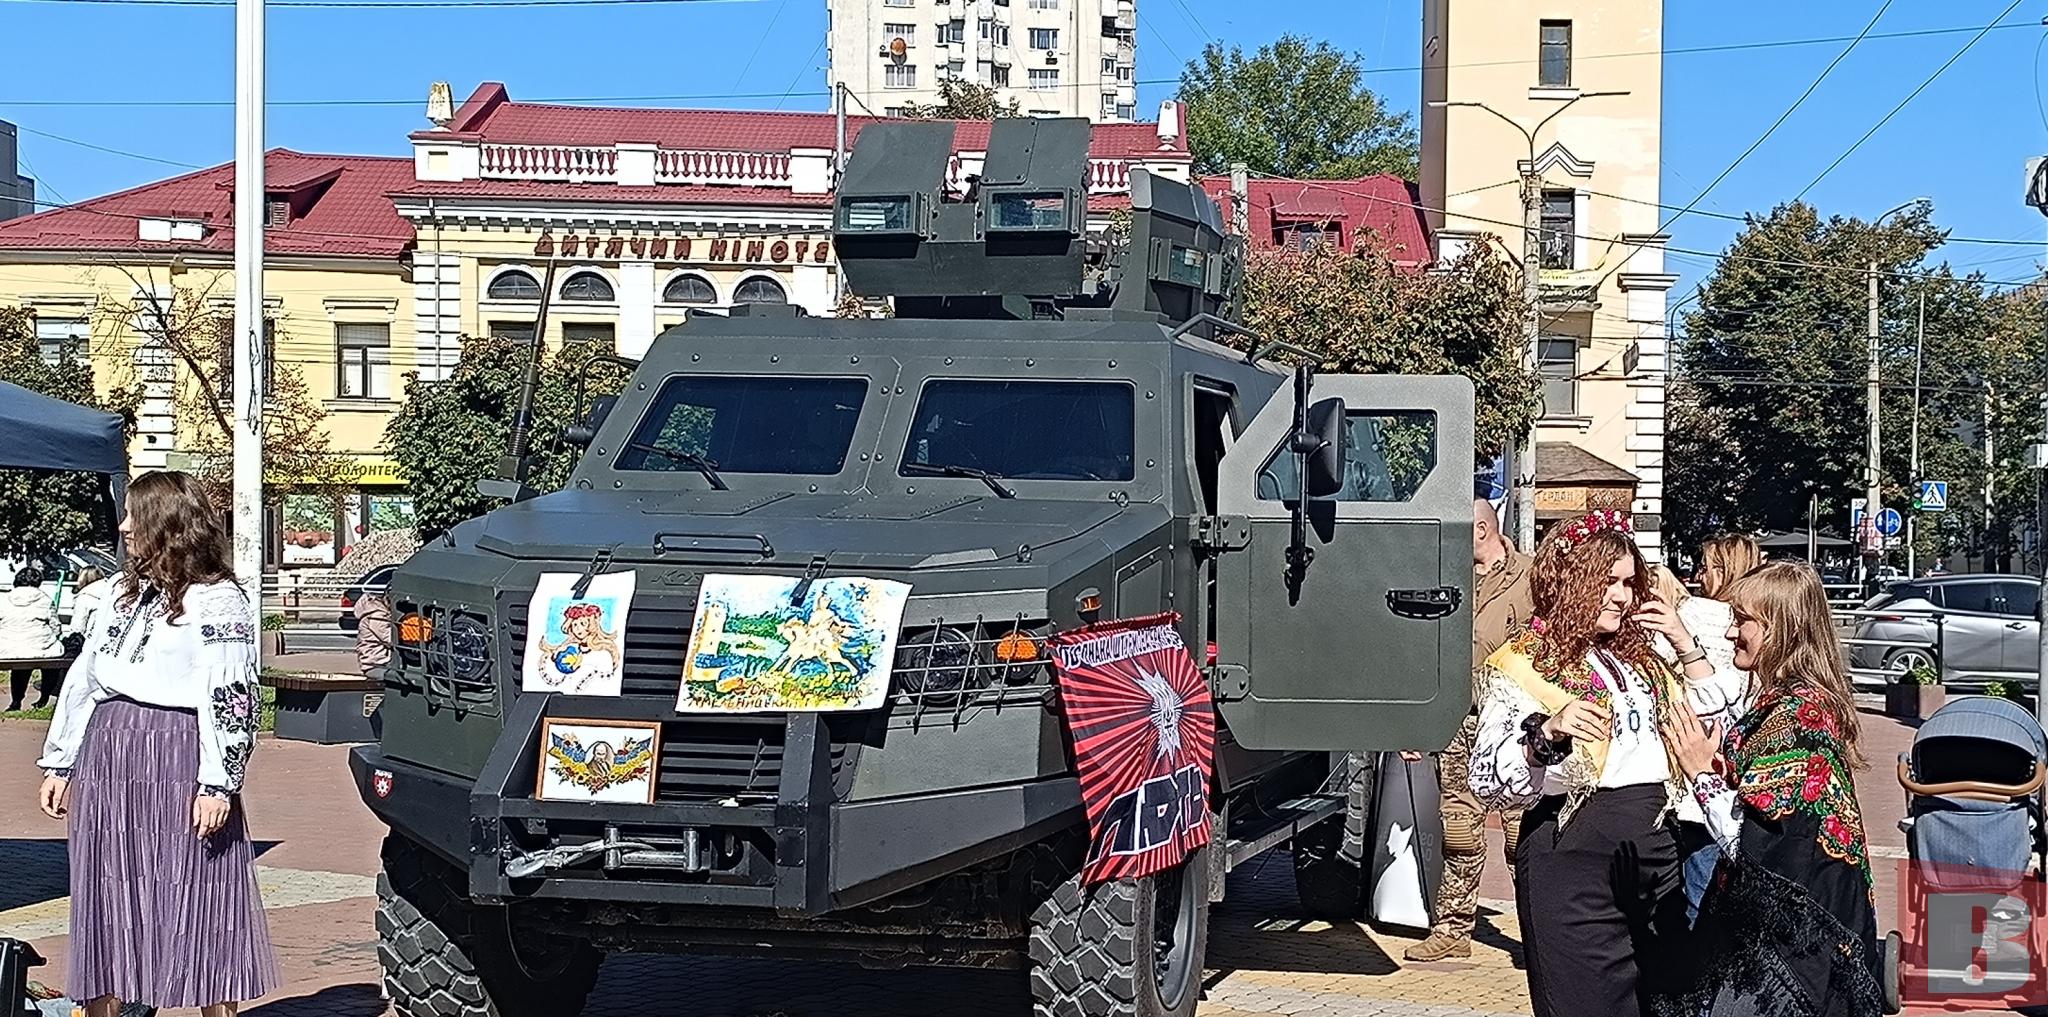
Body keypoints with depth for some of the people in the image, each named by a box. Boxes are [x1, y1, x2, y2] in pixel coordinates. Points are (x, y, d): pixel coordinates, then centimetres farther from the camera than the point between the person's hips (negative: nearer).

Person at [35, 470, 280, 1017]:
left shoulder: (217, 601, -5)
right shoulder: (123, 593, 18)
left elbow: (232, 697, -11)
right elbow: (83, 678, 21)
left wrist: (219, 784, -17)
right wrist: (59, 763, 19)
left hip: (177, 759, -7)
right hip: (105, 757, 7)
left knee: (195, 902, -5)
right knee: (104, 901, 8)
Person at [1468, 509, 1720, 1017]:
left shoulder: (1639, 656, 18)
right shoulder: (1521, 663, -3)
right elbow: (1488, 783, -10)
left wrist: (1686, 646, 12)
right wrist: (1547, 732, -26)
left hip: (1656, 844, 7)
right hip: (1572, 848, -6)